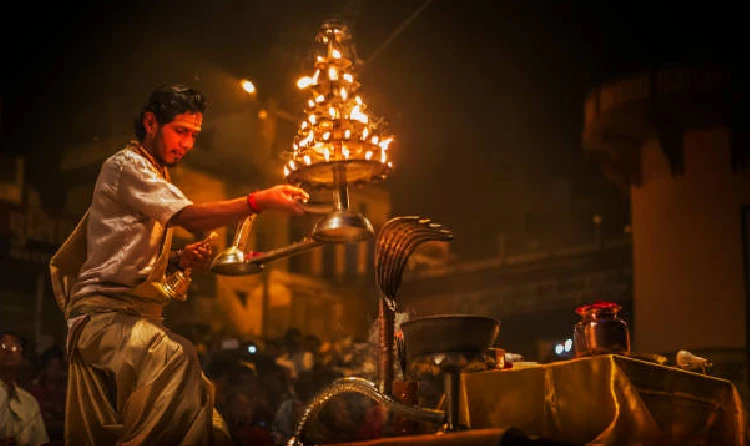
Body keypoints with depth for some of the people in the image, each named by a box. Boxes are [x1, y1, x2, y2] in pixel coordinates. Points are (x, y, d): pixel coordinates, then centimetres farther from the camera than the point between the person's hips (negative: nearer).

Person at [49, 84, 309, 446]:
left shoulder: (152, 176, 26)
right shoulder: (127, 165, -6)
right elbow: (190, 217, -20)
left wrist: (179, 260, 8)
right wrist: (260, 201, -26)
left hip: (133, 315, 10)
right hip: (107, 313, -10)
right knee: (179, 359, -35)